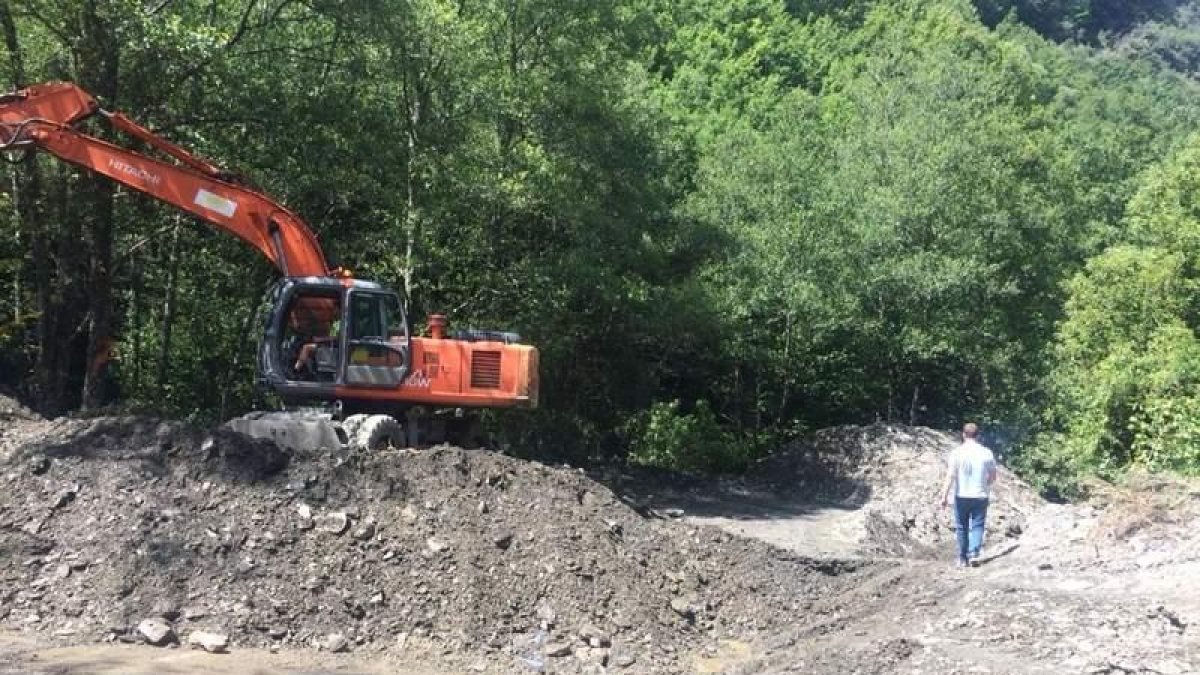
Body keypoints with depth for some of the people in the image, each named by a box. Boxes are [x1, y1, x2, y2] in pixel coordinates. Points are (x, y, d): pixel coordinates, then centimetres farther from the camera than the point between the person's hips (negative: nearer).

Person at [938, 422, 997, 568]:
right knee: (977, 526, 5)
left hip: (962, 497, -1)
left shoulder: (956, 453, -8)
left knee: (962, 528, 11)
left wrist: (944, 496, -9)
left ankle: (963, 558, 18)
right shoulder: (987, 453, -1)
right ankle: (974, 552, -15)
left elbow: (950, 476, -13)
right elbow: (993, 477, 6)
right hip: (980, 496, 1)